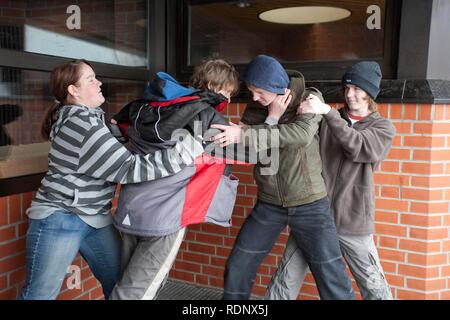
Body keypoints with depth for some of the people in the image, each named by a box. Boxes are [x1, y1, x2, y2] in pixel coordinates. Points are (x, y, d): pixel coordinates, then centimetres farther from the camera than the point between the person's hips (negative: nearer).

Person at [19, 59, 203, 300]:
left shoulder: (91, 118, 9)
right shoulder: (79, 124, -21)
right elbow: (128, 169, -26)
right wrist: (188, 148, -29)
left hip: (96, 218, 9)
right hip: (60, 218, -8)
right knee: (40, 293, 4)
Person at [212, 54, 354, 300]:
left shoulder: (309, 98, -9)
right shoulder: (255, 108, 2)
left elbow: (302, 134, -30)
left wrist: (245, 134, -36)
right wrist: (272, 117, -19)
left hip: (309, 205, -3)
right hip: (268, 205, 3)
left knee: (332, 279, 1)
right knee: (237, 269, 7)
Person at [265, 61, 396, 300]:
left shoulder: (383, 128, 4)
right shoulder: (326, 119, 8)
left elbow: (357, 148, -16)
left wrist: (328, 112, -22)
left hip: (352, 221, -1)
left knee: (374, 287, 5)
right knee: (287, 278, 3)